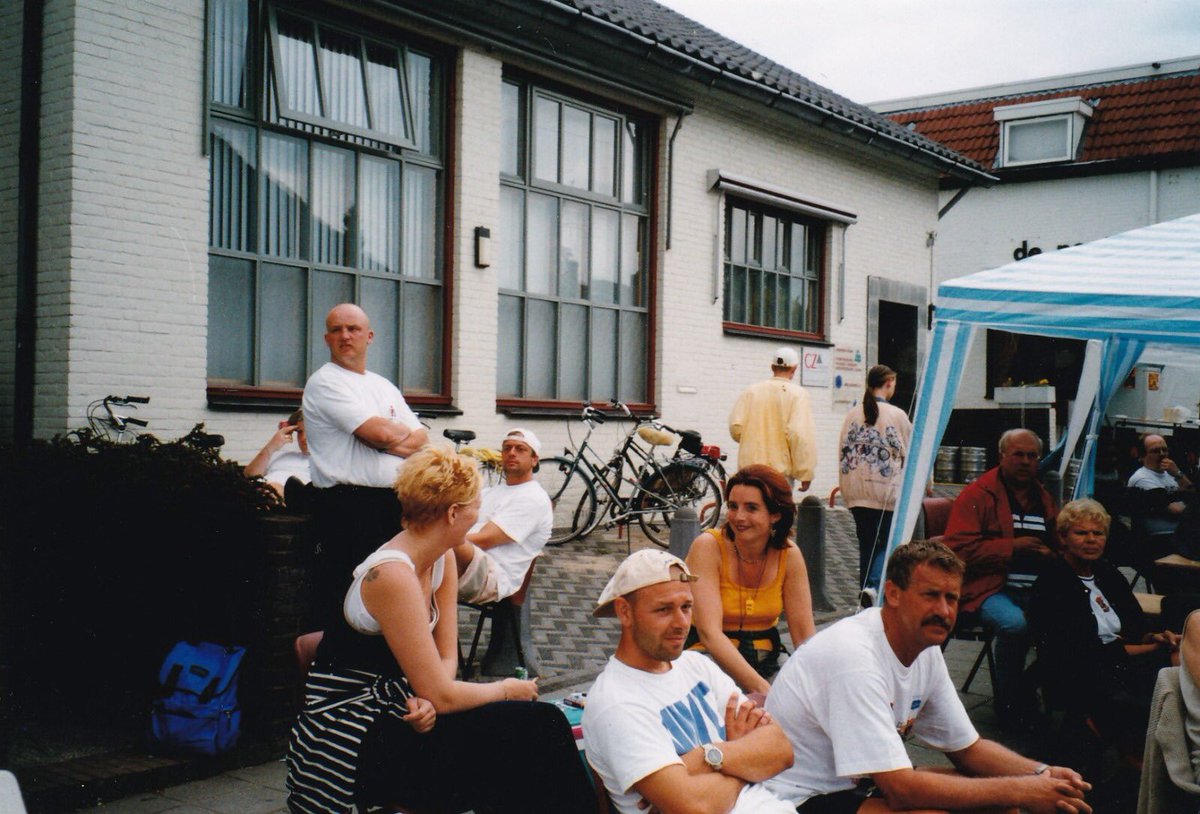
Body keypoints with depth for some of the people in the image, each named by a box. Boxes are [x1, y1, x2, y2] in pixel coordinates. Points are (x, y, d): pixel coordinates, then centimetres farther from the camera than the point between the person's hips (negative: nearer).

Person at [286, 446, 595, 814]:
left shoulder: (443, 560, 3)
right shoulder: (392, 575, -24)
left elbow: (447, 657, 5)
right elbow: (440, 694, -22)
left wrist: (427, 702, -16)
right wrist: (505, 690, -6)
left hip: (394, 715, 8)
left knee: (543, 724, -11)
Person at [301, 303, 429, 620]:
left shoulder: (385, 387, 20)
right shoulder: (325, 382, -4)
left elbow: (422, 441, 11)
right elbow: (379, 433, -15)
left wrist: (390, 440, -8)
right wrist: (404, 431, 5)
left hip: (395, 503, 7)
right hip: (348, 508, -7)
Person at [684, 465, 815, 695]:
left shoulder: (789, 555, -3)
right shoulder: (708, 547, -15)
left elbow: (804, 634, -3)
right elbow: (709, 632, -23)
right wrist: (761, 688, -32)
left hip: (764, 660, 5)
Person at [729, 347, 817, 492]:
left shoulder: (751, 391, 5)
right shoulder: (797, 394, -6)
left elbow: (735, 427, 0)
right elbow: (800, 434, -15)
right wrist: (806, 473, -11)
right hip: (781, 470, -4)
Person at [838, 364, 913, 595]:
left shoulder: (852, 414, 6)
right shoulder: (897, 415, -4)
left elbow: (844, 451, 9)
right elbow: (911, 453, 2)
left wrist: (844, 485, 18)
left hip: (856, 492, 4)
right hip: (887, 490, -4)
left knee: (867, 545, 12)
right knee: (890, 542, 4)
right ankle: (875, 586, -16)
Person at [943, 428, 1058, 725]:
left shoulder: (1044, 499, 22)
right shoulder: (977, 495, 1)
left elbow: (1059, 545, 36)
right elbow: (958, 548, -8)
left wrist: (1050, 554, 9)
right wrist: (1012, 547, -11)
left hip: (1036, 589, 6)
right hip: (990, 588, -5)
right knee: (1015, 623, -36)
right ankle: (1010, 706, -13)